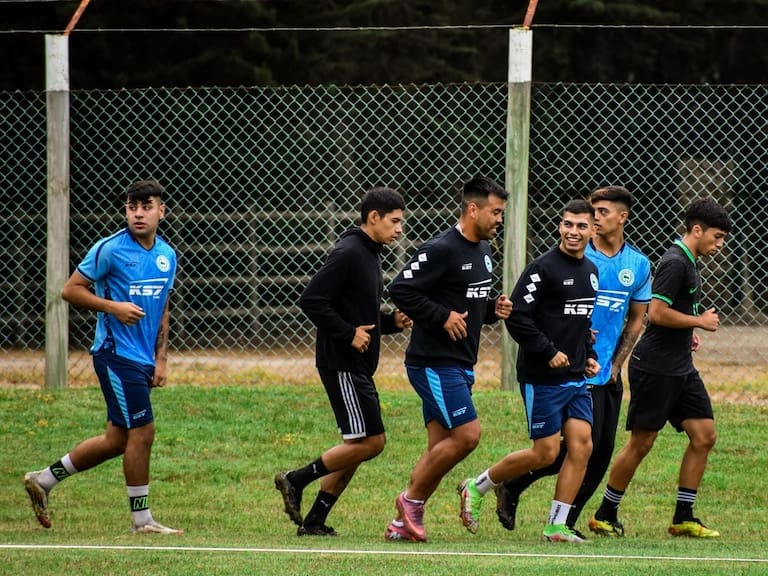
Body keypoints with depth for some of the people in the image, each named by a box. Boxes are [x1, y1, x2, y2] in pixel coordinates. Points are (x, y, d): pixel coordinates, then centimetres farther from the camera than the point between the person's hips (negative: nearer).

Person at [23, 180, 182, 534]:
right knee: (142, 431, -9)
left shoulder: (167, 255, 11)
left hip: (142, 359, 8)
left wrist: (161, 359, 13)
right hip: (116, 354, -7)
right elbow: (70, 290, -7)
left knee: (117, 439, 10)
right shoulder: (110, 249, -9)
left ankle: (43, 480, 23)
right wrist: (113, 307, -18)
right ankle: (142, 520, 1)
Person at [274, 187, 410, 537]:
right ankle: (295, 480, -2)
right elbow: (311, 300, -21)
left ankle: (314, 521, 11)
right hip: (342, 364, -10)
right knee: (370, 442, -10)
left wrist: (392, 322, 7)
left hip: (357, 366, 10)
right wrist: (349, 334, -20)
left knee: (356, 447, 9)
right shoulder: (348, 253, -14)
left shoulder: (370, 255, 16)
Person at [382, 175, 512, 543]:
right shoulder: (441, 250, -15)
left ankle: (402, 524, 11)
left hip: (460, 367, 9)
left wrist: (493, 310, 6)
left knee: (440, 448, 7)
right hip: (434, 363, -9)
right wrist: (443, 317, -20)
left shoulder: (482, 251, 14)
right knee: (467, 434, -14)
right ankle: (412, 498, 1)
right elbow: (400, 290, -19)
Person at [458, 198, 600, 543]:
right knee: (546, 453, -4)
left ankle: (556, 526, 3)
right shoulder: (543, 268, -13)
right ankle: (476, 488, 15)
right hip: (541, 378, -7)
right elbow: (517, 317, -17)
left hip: (576, 377, 7)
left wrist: (589, 356, 14)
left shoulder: (591, 271, 13)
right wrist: (548, 353, -18)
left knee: (581, 446, -3)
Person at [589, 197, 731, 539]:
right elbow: (656, 313, -23)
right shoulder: (675, 263, -16)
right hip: (655, 367, -10)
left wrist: (688, 332, 13)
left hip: (681, 369, 10)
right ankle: (605, 516, 10)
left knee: (704, 436, 2)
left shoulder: (688, 263, 15)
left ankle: (684, 518, 7)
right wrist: (700, 322, -13)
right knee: (641, 443, -2)